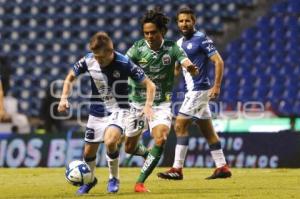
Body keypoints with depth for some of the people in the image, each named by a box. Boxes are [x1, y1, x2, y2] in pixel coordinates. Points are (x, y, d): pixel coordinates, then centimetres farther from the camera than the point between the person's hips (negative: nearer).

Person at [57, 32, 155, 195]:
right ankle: (89, 180, 39)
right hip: (96, 112, 4)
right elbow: (70, 78, 6)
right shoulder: (88, 61, -13)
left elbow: (150, 85, -17)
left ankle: (114, 179, -4)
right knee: (89, 151, 8)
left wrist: (148, 105, -31)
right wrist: (64, 98, -8)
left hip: (118, 110, -4)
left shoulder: (124, 63, -23)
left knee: (110, 141, -29)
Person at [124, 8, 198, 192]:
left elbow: (185, 62, -25)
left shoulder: (172, 48, -10)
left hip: (162, 104, -1)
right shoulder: (138, 48, -12)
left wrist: (191, 68, -49)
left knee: (161, 139, -24)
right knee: (129, 148, 11)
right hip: (138, 103, 1)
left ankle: (140, 182, -15)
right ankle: (149, 154, 47)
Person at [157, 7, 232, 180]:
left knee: (180, 126, -11)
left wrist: (217, 86, -21)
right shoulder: (180, 43, 14)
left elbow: (219, 62, -14)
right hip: (192, 90, 9)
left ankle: (177, 169, -10)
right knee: (208, 130, 10)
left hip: (199, 89, -9)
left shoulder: (201, 39, -11)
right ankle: (222, 167, 14)